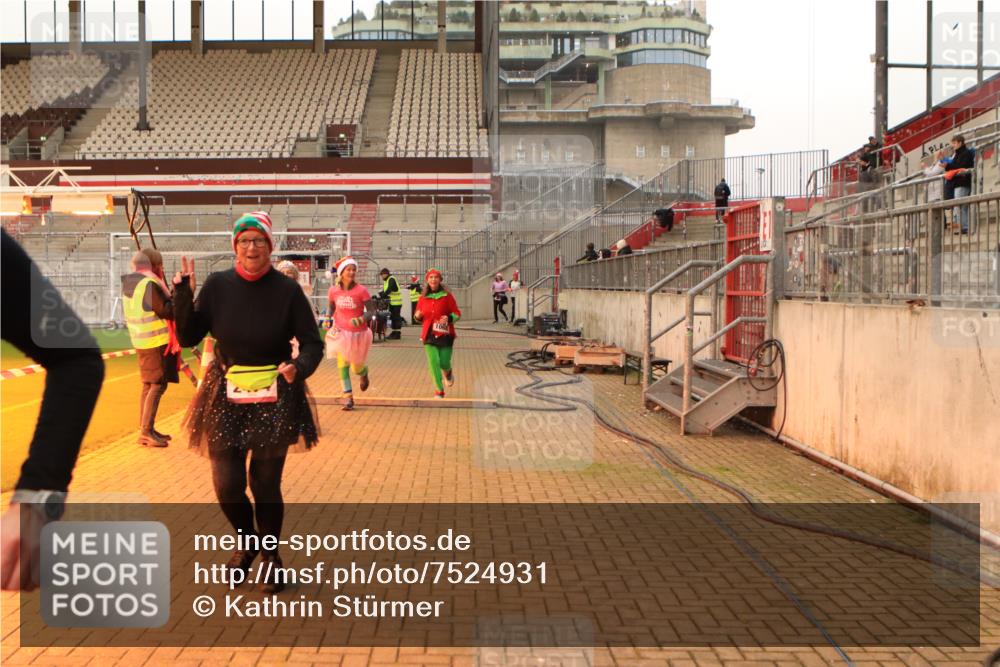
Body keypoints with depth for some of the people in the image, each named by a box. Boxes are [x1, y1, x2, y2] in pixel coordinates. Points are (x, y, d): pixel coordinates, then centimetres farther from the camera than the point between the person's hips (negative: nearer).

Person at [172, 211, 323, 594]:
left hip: (274, 399, -1)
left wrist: (299, 367, -25)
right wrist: (183, 294, -13)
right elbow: (188, 338, 0)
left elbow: (312, 344, -4)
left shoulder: (287, 290, -7)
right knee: (226, 485, 1)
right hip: (226, 397, 2)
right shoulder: (218, 285, -2)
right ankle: (248, 541, 33)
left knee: (265, 485, 6)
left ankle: (270, 555, 32)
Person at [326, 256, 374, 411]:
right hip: (341, 332, 2)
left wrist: (362, 319, -30)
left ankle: (364, 373, 45)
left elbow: (371, 311, -12)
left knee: (357, 368, 6)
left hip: (358, 333, -2)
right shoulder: (333, 290, -5)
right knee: (342, 363, -9)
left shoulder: (361, 290, -14)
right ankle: (348, 397, 0)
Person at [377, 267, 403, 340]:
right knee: (392, 317, 13)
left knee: (396, 318, -8)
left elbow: (389, 290, -25)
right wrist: (379, 294, -4)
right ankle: (394, 332, 19)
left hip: (396, 302, -10)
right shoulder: (386, 281, 17)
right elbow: (384, 291, 14)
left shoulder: (391, 279, -13)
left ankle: (398, 333, -7)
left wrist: (381, 296, -29)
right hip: (391, 302, 10)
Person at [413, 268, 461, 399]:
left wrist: (449, 318, -22)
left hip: (445, 335, -2)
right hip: (429, 335, 2)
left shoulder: (447, 296, -4)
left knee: (444, 363, 2)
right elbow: (419, 317, 16)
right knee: (434, 362, -7)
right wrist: (418, 317, -7)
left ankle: (448, 373, 41)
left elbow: (457, 313, -3)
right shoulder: (423, 298, 5)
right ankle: (439, 390, 7)